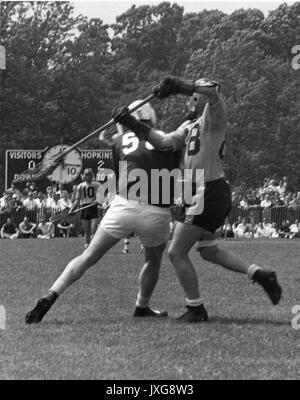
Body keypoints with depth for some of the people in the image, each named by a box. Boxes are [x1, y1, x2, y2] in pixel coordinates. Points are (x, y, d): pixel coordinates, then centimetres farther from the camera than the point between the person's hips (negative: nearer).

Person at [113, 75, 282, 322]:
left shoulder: (214, 117, -11)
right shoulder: (190, 125, 16)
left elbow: (214, 92, -33)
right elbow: (164, 142, 11)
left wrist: (178, 86, -40)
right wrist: (133, 125, 4)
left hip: (209, 194, -10)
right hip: (207, 194, 10)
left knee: (177, 253, -2)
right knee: (209, 251, 24)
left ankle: (196, 309, 7)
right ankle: (258, 274, 21)